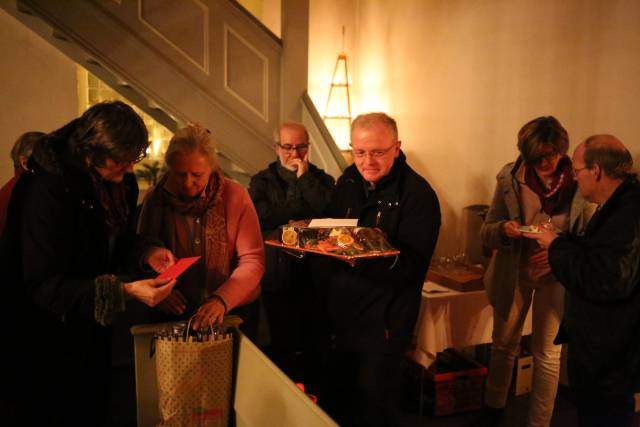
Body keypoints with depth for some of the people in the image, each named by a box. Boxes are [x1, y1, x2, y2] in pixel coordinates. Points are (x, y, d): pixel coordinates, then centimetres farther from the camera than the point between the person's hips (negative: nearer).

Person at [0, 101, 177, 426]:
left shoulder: (120, 181, -5)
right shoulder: (46, 189, -28)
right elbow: (43, 286, -28)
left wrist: (146, 253, -13)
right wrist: (125, 290, -36)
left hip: (89, 327, 7)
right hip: (42, 338, -7)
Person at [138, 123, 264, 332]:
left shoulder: (235, 195, -6)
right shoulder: (155, 199, 0)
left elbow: (253, 261, -9)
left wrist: (222, 299, -25)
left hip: (232, 310, -1)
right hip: (174, 313, 2)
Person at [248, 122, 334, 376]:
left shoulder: (323, 180, 11)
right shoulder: (261, 181, 9)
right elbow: (261, 215, -10)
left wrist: (305, 177, -4)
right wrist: (307, 211, -10)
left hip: (313, 274, 1)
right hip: (276, 276, 0)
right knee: (281, 343, 5)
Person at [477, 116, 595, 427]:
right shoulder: (509, 178, -10)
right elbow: (486, 234, -5)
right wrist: (503, 229, -28)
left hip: (556, 276, -1)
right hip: (512, 273, 2)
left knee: (546, 353, 9)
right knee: (503, 344, 17)